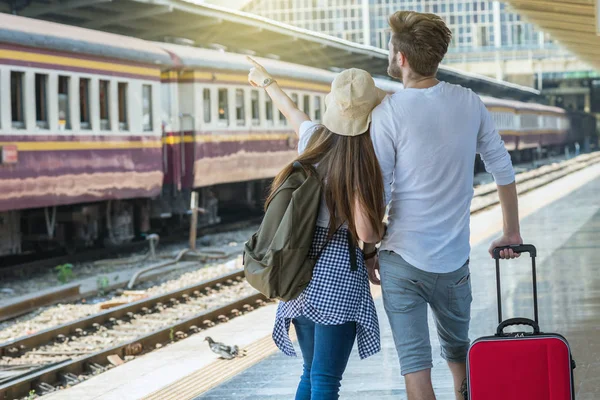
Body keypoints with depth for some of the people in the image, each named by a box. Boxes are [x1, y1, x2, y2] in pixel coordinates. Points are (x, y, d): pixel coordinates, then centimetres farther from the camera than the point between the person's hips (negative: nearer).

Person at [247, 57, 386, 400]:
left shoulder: (315, 138, 2)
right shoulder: (361, 163, -17)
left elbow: (289, 108, 24)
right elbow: (365, 233, -19)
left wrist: (265, 80, 44)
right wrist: (383, 232, 5)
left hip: (301, 271, 7)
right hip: (338, 272, -7)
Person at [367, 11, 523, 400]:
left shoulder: (388, 113, -12)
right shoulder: (470, 104, 0)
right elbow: (504, 170, 7)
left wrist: (368, 254, 2)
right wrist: (512, 233, 19)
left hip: (402, 259, -4)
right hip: (455, 261, 4)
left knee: (415, 363, -1)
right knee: (459, 353, 22)